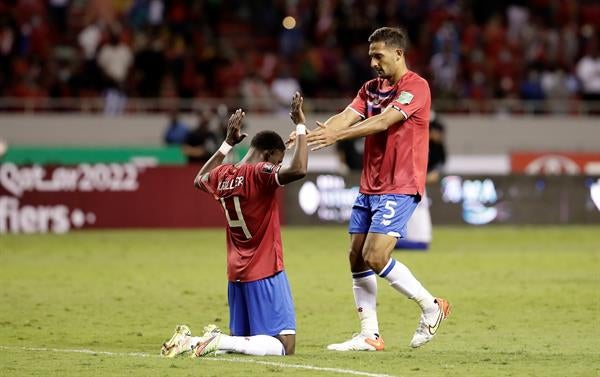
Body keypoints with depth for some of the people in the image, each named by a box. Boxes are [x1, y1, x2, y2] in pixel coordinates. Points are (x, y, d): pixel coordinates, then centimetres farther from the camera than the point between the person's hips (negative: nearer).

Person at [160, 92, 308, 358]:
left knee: (243, 340, 18)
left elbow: (199, 179, 31)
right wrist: (300, 126, -21)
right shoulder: (260, 174, -14)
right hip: (265, 274, -8)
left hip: (236, 274, 8)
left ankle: (190, 341, -3)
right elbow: (298, 169, -31)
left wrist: (228, 143, 34)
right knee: (284, 346, -8)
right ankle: (218, 342, -23)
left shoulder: (222, 175, 7)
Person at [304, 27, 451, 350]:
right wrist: (310, 134, -19)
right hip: (369, 187, 8)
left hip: (400, 187, -8)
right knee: (357, 258, 3)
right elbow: (347, 116, 0)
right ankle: (369, 335, 8)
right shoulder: (371, 88, 13)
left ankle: (431, 306, 3)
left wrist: (337, 135, -34)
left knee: (375, 258, -15)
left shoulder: (416, 86, -11)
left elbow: (383, 121, -24)